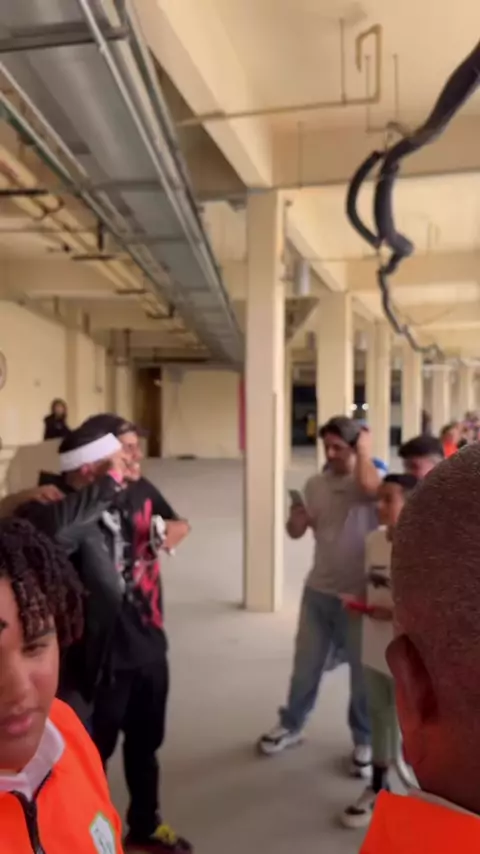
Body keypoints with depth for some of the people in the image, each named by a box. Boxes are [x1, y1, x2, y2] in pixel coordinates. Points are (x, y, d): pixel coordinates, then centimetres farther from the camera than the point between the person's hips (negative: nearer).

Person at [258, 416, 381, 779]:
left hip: (360, 594, -4)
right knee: (306, 665, 17)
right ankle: (291, 725, 38)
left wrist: (364, 449, -20)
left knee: (364, 671, 10)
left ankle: (365, 741, 31)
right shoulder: (316, 484, 4)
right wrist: (296, 519, -13)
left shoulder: (373, 479, -11)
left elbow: (368, 486, -38)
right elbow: (297, 532, 10)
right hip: (318, 591, 4)